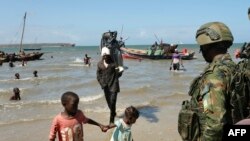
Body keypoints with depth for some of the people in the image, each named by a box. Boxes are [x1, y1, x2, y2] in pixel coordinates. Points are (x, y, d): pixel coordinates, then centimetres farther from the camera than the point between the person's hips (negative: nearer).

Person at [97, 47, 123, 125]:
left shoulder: (114, 63, -8)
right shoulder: (100, 64, 1)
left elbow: (118, 74, -4)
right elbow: (98, 75, 7)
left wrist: (120, 71, -27)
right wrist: (102, 83, -3)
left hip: (113, 85, -4)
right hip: (105, 86, 4)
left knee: (112, 101, -10)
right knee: (108, 101, 17)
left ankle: (112, 118, 1)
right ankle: (113, 113, 43)